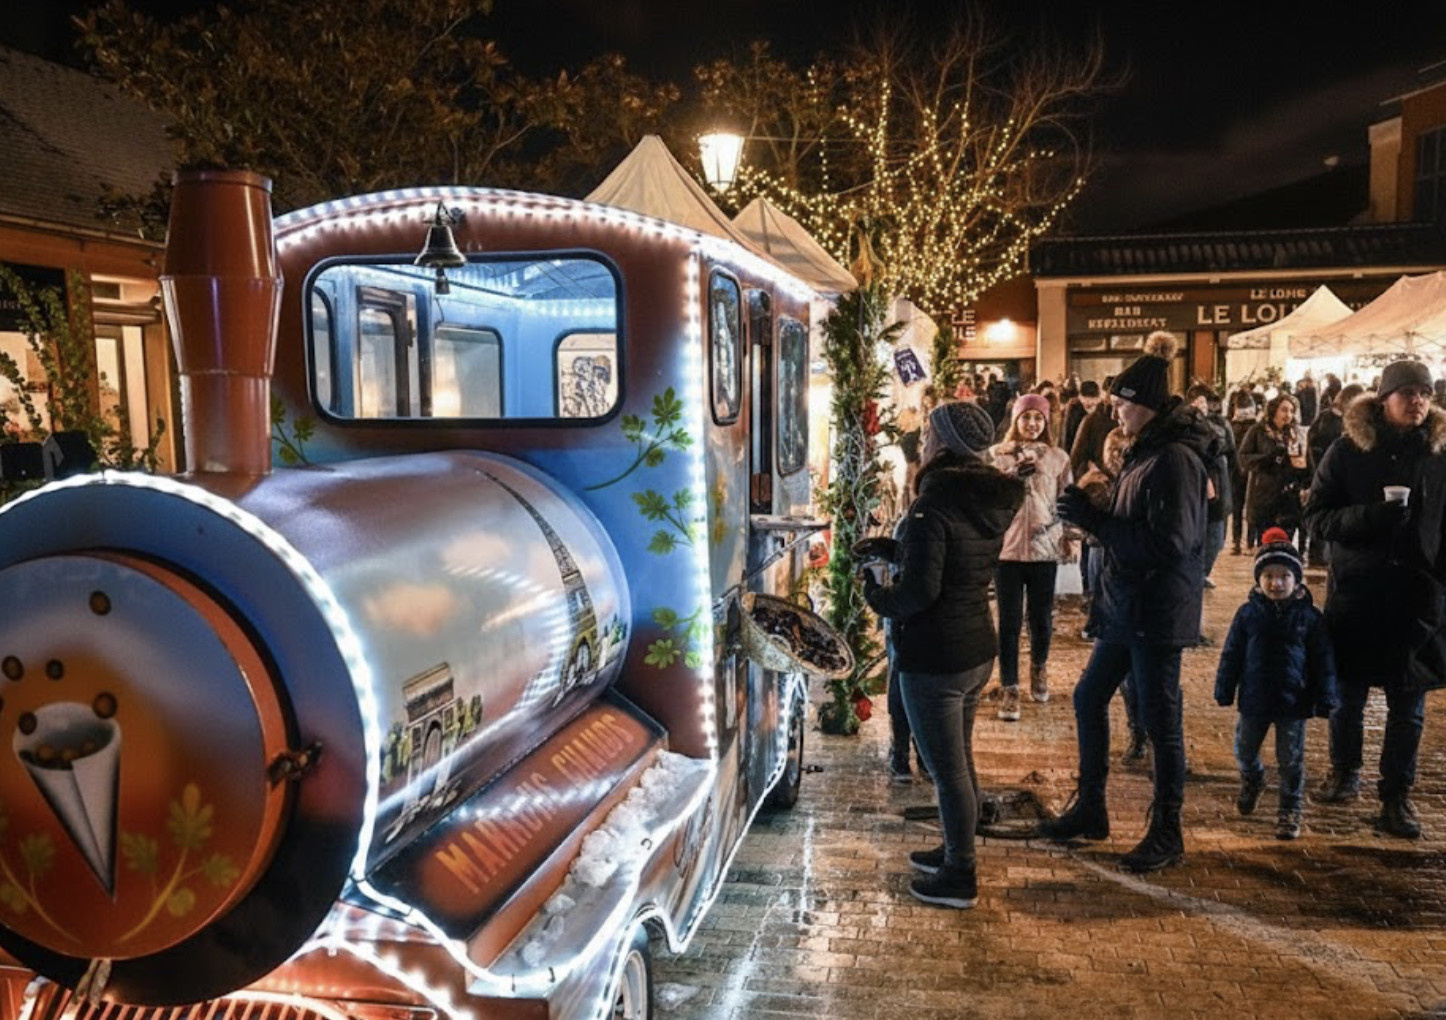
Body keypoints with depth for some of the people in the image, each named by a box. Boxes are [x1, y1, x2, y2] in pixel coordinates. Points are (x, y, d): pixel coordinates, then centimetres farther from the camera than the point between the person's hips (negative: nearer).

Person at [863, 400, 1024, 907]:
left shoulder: (932, 507, -21)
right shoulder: (992, 501, 5)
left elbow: (918, 591, -24)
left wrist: (877, 594, -6)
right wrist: (895, 548, 10)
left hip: (933, 656, -9)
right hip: (978, 648, 9)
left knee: (947, 769, 4)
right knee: (960, 760, 22)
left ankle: (959, 879, 16)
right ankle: (956, 851, 38)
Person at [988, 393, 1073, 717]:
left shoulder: (1058, 457, 5)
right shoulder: (997, 454, 1)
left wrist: (1065, 538, -3)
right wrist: (1012, 475, -17)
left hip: (1045, 549, 1)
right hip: (1007, 547, -1)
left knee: (1042, 618, 11)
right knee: (1009, 622, 0)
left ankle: (1039, 668, 38)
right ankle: (1009, 687, 12)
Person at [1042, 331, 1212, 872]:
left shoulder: (1175, 458, -20)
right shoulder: (1146, 451, 10)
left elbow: (1170, 542, -27)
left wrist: (1094, 519, -23)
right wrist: (1093, 513, 3)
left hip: (1157, 611, -10)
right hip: (1127, 604, 10)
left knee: (1160, 719, 3)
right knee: (1089, 698, 16)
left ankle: (1167, 832, 19)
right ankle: (1090, 809, 30)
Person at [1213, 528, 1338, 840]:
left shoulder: (1309, 616, -6)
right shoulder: (1248, 613, -4)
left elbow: (1323, 661, -2)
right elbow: (1231, 654, 1)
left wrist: (1325, 701, -4)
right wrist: (1224, 691, 2)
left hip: (1294, 702, -1)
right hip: (1254, 700, 2)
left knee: (1291, 761, 6)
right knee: (1244, 750, 15)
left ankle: (1289, 810, 21)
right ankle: (1251, 780, 45)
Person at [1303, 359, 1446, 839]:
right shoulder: (1349, 450, -2)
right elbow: (1316, 516, -4)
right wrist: (1371, 515, -20)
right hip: (1355, 591, 0)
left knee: (1407, 703, 7)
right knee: (1347, 692, 11)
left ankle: (1397, 795, 20)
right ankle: (1344, 773, 32)